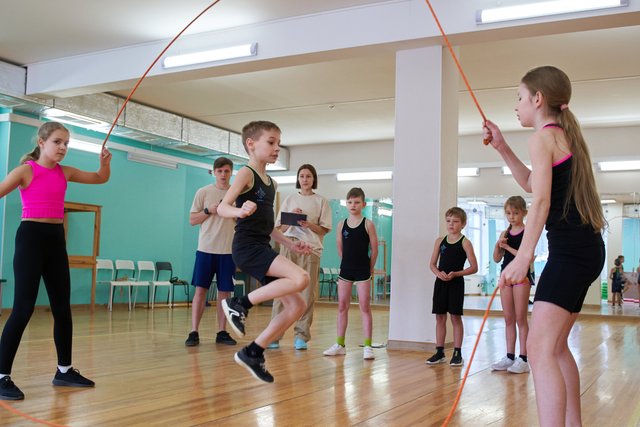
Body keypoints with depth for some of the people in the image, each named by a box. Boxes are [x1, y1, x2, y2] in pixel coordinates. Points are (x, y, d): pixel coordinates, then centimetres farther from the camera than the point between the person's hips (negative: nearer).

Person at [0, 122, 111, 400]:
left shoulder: (65, 172, 11)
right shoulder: (26, 170, -6)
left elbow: (101, 179, 19)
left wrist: (105, 162, -1)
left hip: (56, 239, 7)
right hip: (31, 236, -7)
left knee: (62, 307, 10)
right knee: (23, 308, -11)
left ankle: (64, 370, 21)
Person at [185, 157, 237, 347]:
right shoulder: (203, 192, 3)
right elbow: (192, 220, 4)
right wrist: (209, 211, -12)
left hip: (228, 250, 2)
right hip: (206, 248, -1)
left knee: (225, 292, 5)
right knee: (200, 290, -3)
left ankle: (222, 332, 13)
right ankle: (194, 332, 1)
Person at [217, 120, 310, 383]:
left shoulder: (271, 183, 19)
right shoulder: (246, 174, -6)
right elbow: (222, 207, -19)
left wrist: (289, 244, 21)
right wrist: (240, 211, -40)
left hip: (262, 249, 9)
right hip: (247, 247, -9)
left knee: (297, 306, 5)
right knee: (300, 278, -28)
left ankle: (253, 353, 12)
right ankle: (240, 304, -13)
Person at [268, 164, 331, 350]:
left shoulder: (321, 201, 11)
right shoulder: (290, 199, 15)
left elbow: (324, 229, 6)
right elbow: (280, 228, 12)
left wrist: (309, 224, -11)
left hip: (311, 248, -1)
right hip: (289, 246, 1)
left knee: (307, 293, -4)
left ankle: (301, 336, 3)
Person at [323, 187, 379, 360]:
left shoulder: (368, 224, -6)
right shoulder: (342, 225, 3)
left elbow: (374, 249, -2)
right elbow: (340, 248, 12)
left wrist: (370, 268, 4)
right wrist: (348, 262, 11)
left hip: (363, 270, -3)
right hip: (345, 269, 4)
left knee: (365, 308, -1)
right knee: (342, 307, 7)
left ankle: (367, 346, 2)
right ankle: (340, 345, 14)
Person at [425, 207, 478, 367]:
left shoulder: (464, 242, -4)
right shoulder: (440, 241, 8)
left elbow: (474, 267, -7)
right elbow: (432, 264, 11)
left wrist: (455, 274, -17)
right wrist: (438, 273, -9)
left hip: (456, 283, -4)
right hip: (440, 282, 4)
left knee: (455, 317, 0)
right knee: (440, 317, 7)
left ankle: (457, 353, 8)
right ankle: (439, 352, 16)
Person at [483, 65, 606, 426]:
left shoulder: (543, 137, -8)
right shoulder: (565, 134, 20)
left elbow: (541, 200, -20)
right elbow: (534, 183, 32)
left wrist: (524, 256, -28)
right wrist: (502, 147, 25)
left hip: (570, 249, -10)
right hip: (586, 248, 10)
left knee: (540, 349, -17)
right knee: (556, 345, 20)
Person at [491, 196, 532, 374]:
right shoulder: (505, 233, 10)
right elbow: (497, 258, 9)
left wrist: (507, 246, -17)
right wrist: (498, 244, -8)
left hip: (521, 276, -6)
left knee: (520, 319, -3)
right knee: (508, 319, 9)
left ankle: (523, 359, 2)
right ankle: (509, 357, 14)